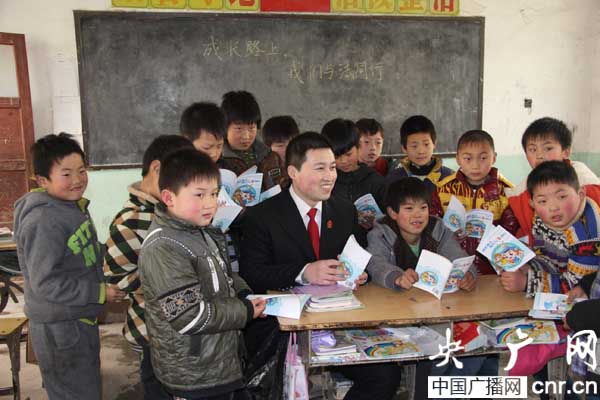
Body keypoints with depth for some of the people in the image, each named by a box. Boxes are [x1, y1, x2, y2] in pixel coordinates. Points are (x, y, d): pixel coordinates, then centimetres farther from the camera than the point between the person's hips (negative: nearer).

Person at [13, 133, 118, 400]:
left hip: (81, 318, 10)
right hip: (59, 328, -9)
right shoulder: (43, 221, -24)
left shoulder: (74, 206, 7)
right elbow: (46, 283, -26)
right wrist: (100, 292, -21)